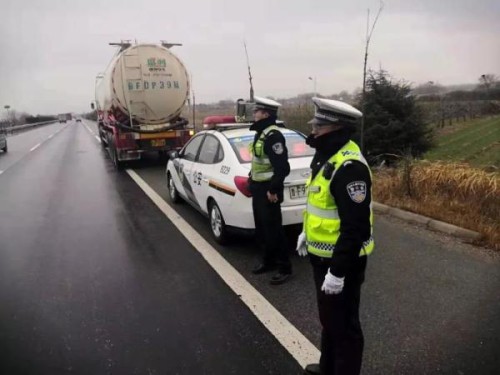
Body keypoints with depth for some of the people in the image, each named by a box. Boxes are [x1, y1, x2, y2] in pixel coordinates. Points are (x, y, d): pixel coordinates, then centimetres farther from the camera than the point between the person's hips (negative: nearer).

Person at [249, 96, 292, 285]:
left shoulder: (273, 135, -20)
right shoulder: (261, 133, 12)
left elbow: (282, 167, -26)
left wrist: (273, 190, -22)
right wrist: (252, 179, 19)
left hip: (268, 190, -10)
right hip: (258, 188, 10)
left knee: (273, 230, -2)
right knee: (262, 229, 18)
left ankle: (284, 268, 11)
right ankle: (268, 261, 32)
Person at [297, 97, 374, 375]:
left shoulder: (349, 166, -27)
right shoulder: (326, 157, 6)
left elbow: (356, 227, -28)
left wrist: (338, 271, -25)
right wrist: (307, 233, 24)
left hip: (342, 261, -10)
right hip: (323, 255, 10)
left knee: (343, 324, 9)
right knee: (328, 318, 26)